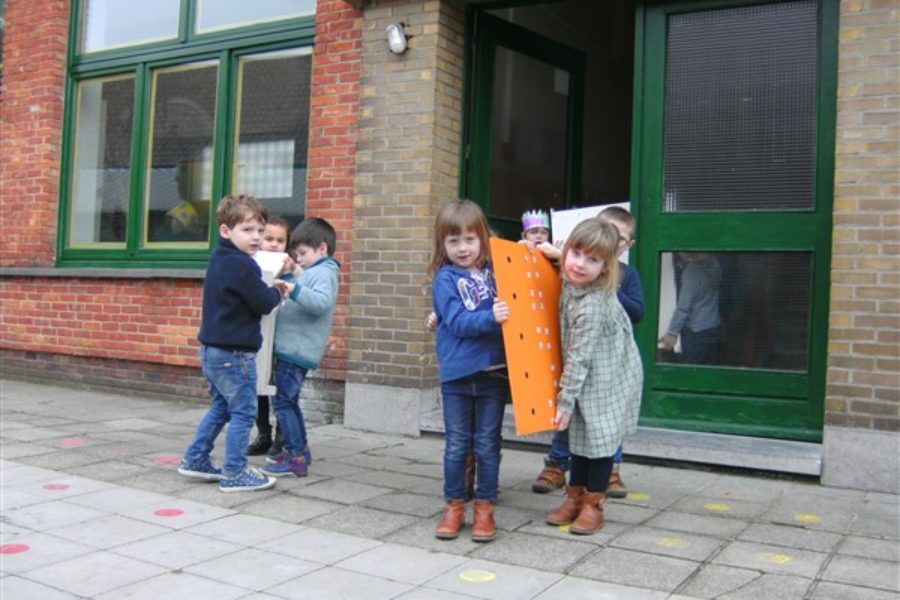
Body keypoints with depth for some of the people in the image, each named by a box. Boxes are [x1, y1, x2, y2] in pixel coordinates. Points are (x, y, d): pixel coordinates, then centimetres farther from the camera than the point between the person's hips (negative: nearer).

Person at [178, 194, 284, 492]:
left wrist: (269, 290, 8)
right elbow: (264, 303, -16)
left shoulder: (220, 260, 12)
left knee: (221, 408, 21)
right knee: (243, 412, 0)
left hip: (213, 349, 10)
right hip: (234, 353, -10)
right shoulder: (240, 265, -19)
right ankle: (234, 474, 6)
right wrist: (277, 292, 3)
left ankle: (195, 460, 27)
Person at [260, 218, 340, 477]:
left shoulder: (323, 272, -11)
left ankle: (296, 458, -4)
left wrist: (295, 290, -38)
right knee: (289, 401, 18)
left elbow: (322, 302, -28)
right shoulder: (312, 272, 21)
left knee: (283, 402, -8)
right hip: (293, 349, 10)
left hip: (297, 350, -10)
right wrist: (288, 286, 18)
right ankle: (299, 451, 27)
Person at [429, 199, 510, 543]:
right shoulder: (445, 278, -2)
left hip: (493, 371, 2)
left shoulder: (495, 272, 6)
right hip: (457, 373, -2)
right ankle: (454, 506, 22)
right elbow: (458, 322, -13)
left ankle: (485, 508, 20)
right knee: (456, 445, 8)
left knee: (488, 444, 9)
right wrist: (490, 318, -28)